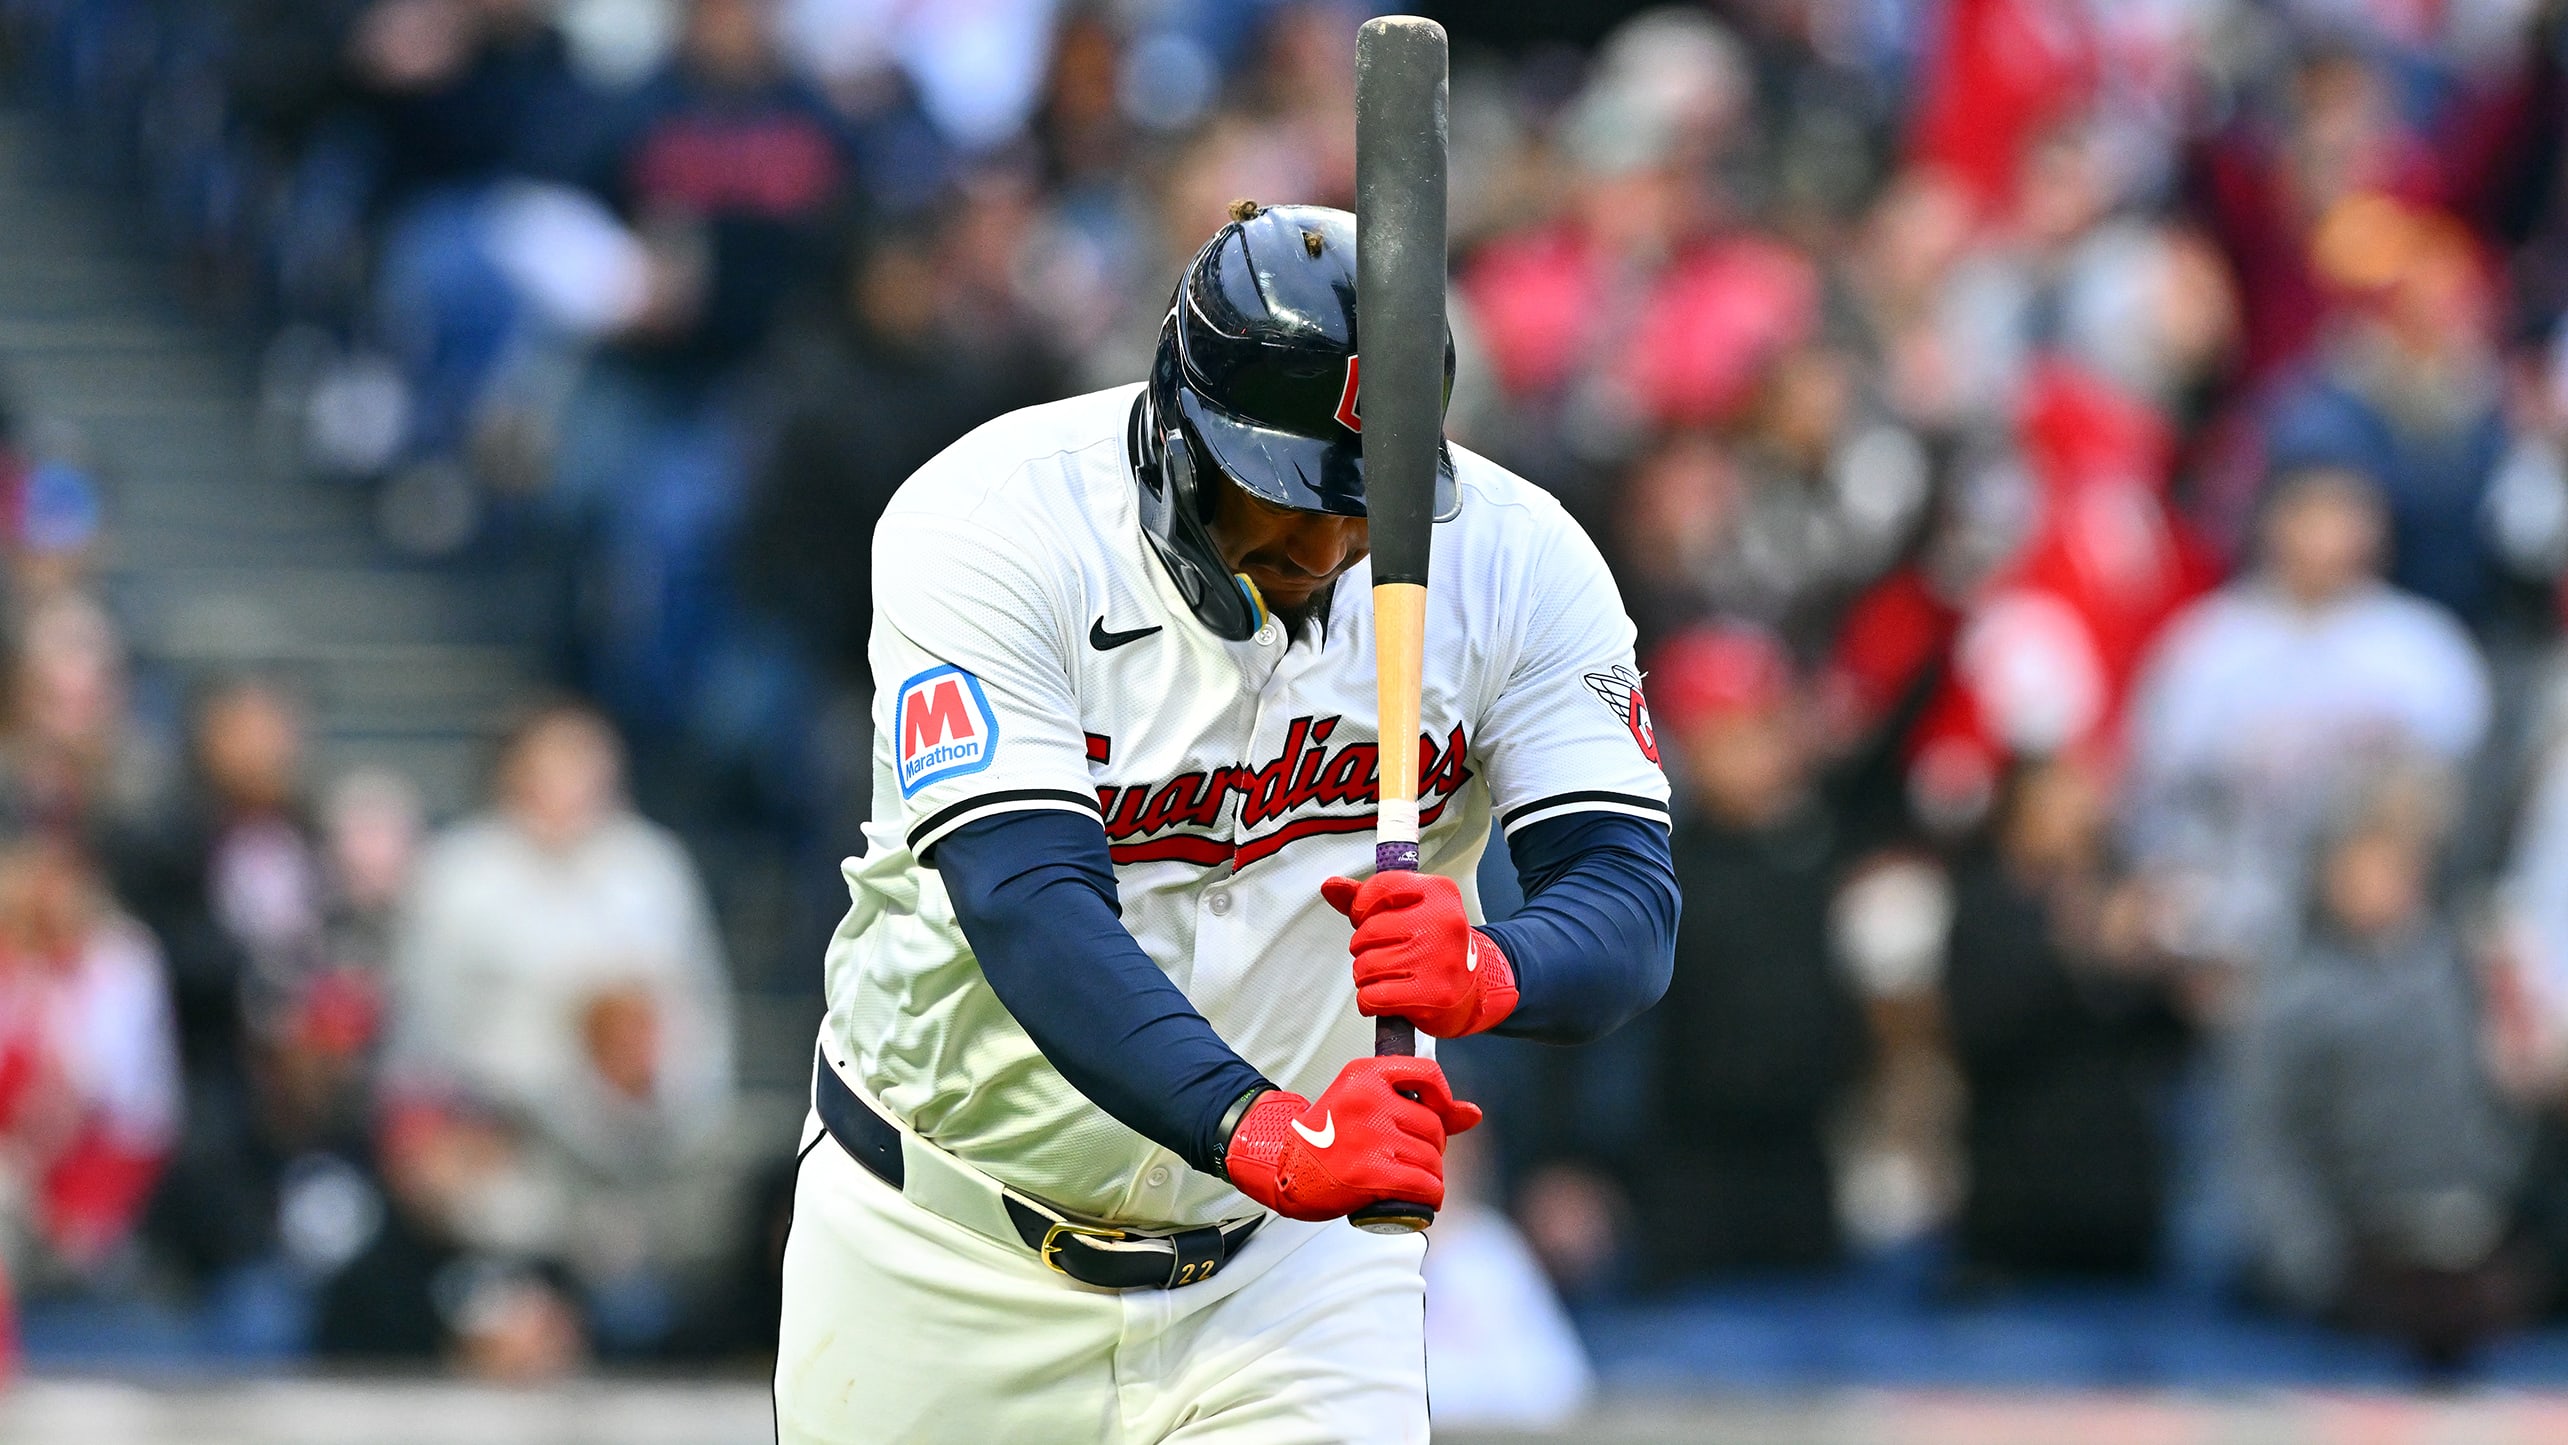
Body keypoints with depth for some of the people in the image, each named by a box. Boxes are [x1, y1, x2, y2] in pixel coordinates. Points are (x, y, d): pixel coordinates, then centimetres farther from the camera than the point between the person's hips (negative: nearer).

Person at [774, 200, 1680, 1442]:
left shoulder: (1513, 566, -12)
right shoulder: (995, 525, -21)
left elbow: (1630, 906, -19)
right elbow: (1029, 906, -32)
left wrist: (1491, 970, -43)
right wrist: (1257, 1128, -47)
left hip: (1296, 1263, 1)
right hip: (951, 1249, -1)